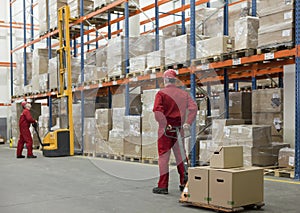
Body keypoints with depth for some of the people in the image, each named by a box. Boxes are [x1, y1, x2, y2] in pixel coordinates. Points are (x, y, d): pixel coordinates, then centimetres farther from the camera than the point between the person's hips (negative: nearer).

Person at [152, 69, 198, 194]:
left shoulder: (161, 93, -6)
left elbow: (157, 110, -19)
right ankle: (184, 183, 17)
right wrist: (188, 122, -5)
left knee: (164, 156, 2)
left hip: (165, 129, -4)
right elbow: (193, 107, -3)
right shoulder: (184, 93, 8)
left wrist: (164, 125, -16)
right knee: (180, 155, 14)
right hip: (179, 128, 4)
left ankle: (163, 186, 4)